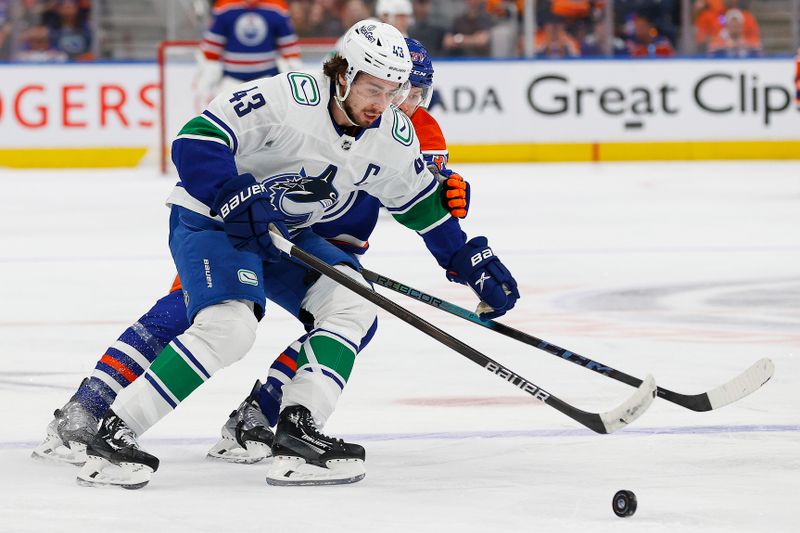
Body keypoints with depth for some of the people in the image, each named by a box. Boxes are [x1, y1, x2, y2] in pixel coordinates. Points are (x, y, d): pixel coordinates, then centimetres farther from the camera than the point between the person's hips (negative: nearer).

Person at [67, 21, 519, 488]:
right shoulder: (289, 97, -26)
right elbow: (194, 142, -28)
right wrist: (239, 199, -36)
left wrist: (473, 260, 13)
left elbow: (421, 202, 14)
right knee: (229, 327, -28)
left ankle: (296, 433, -16)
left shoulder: (393, 137, -4)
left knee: (352, 302, -11)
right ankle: (114, 433, -24)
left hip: (285, 234, 8)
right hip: (208, 219, -8)